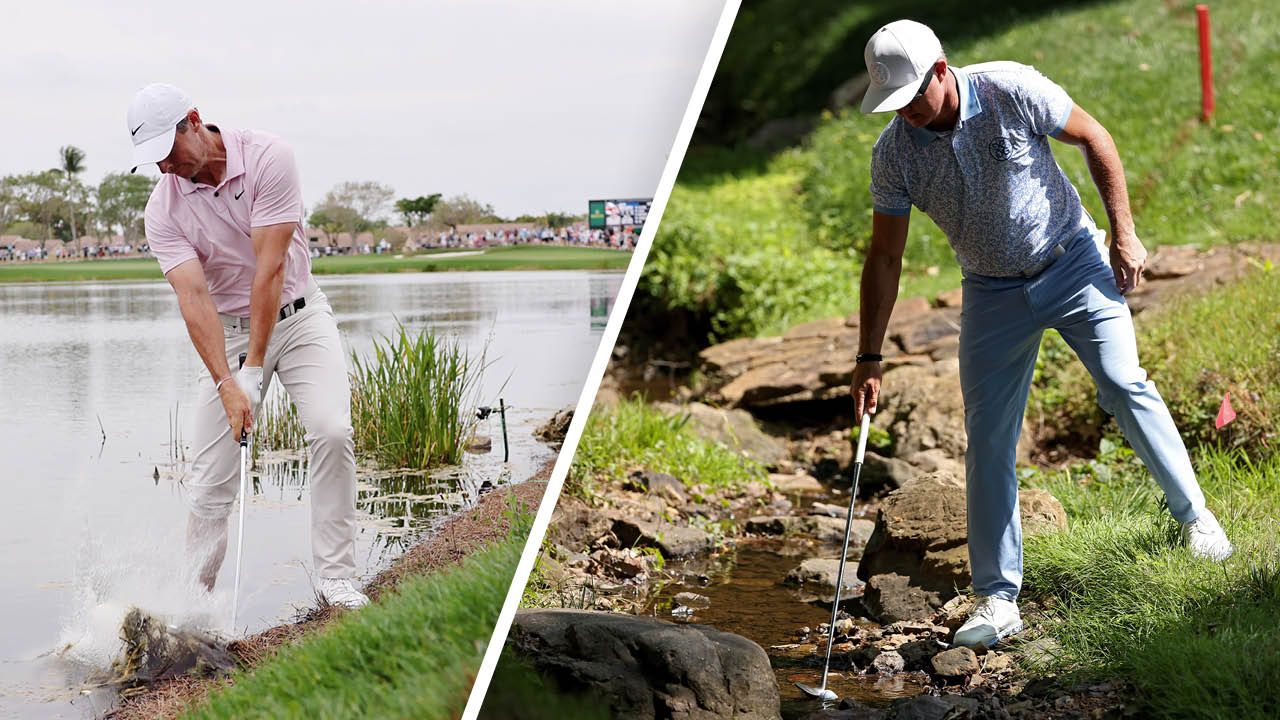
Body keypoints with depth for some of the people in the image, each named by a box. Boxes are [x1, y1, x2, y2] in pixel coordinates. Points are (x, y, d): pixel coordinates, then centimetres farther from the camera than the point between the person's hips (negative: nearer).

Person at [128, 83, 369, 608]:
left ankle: (335, 576, -13)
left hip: (298, 315, -2)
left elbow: (270, 269, -22)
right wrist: (226, 383, -32)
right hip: (227, 332, 2)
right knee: (211, 475, -4)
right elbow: (194, 298, -20)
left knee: (331, 431, -21)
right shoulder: (163, 209, -12)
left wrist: (256, 369, -24)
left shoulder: (267, 158, -19)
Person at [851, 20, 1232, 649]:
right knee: (987, 439, -2)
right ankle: (997, 597, 4)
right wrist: (869, 357, -8)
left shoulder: (1012, 90, -19)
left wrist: (1123, 232, -7)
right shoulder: (894, 152, -12)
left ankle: (1194, 515, 15)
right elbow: (885, 256, -6)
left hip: (1074, 263, -2)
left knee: (1125, 387, -9)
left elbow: (1094, 138, -5)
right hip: (991, 294, 2)